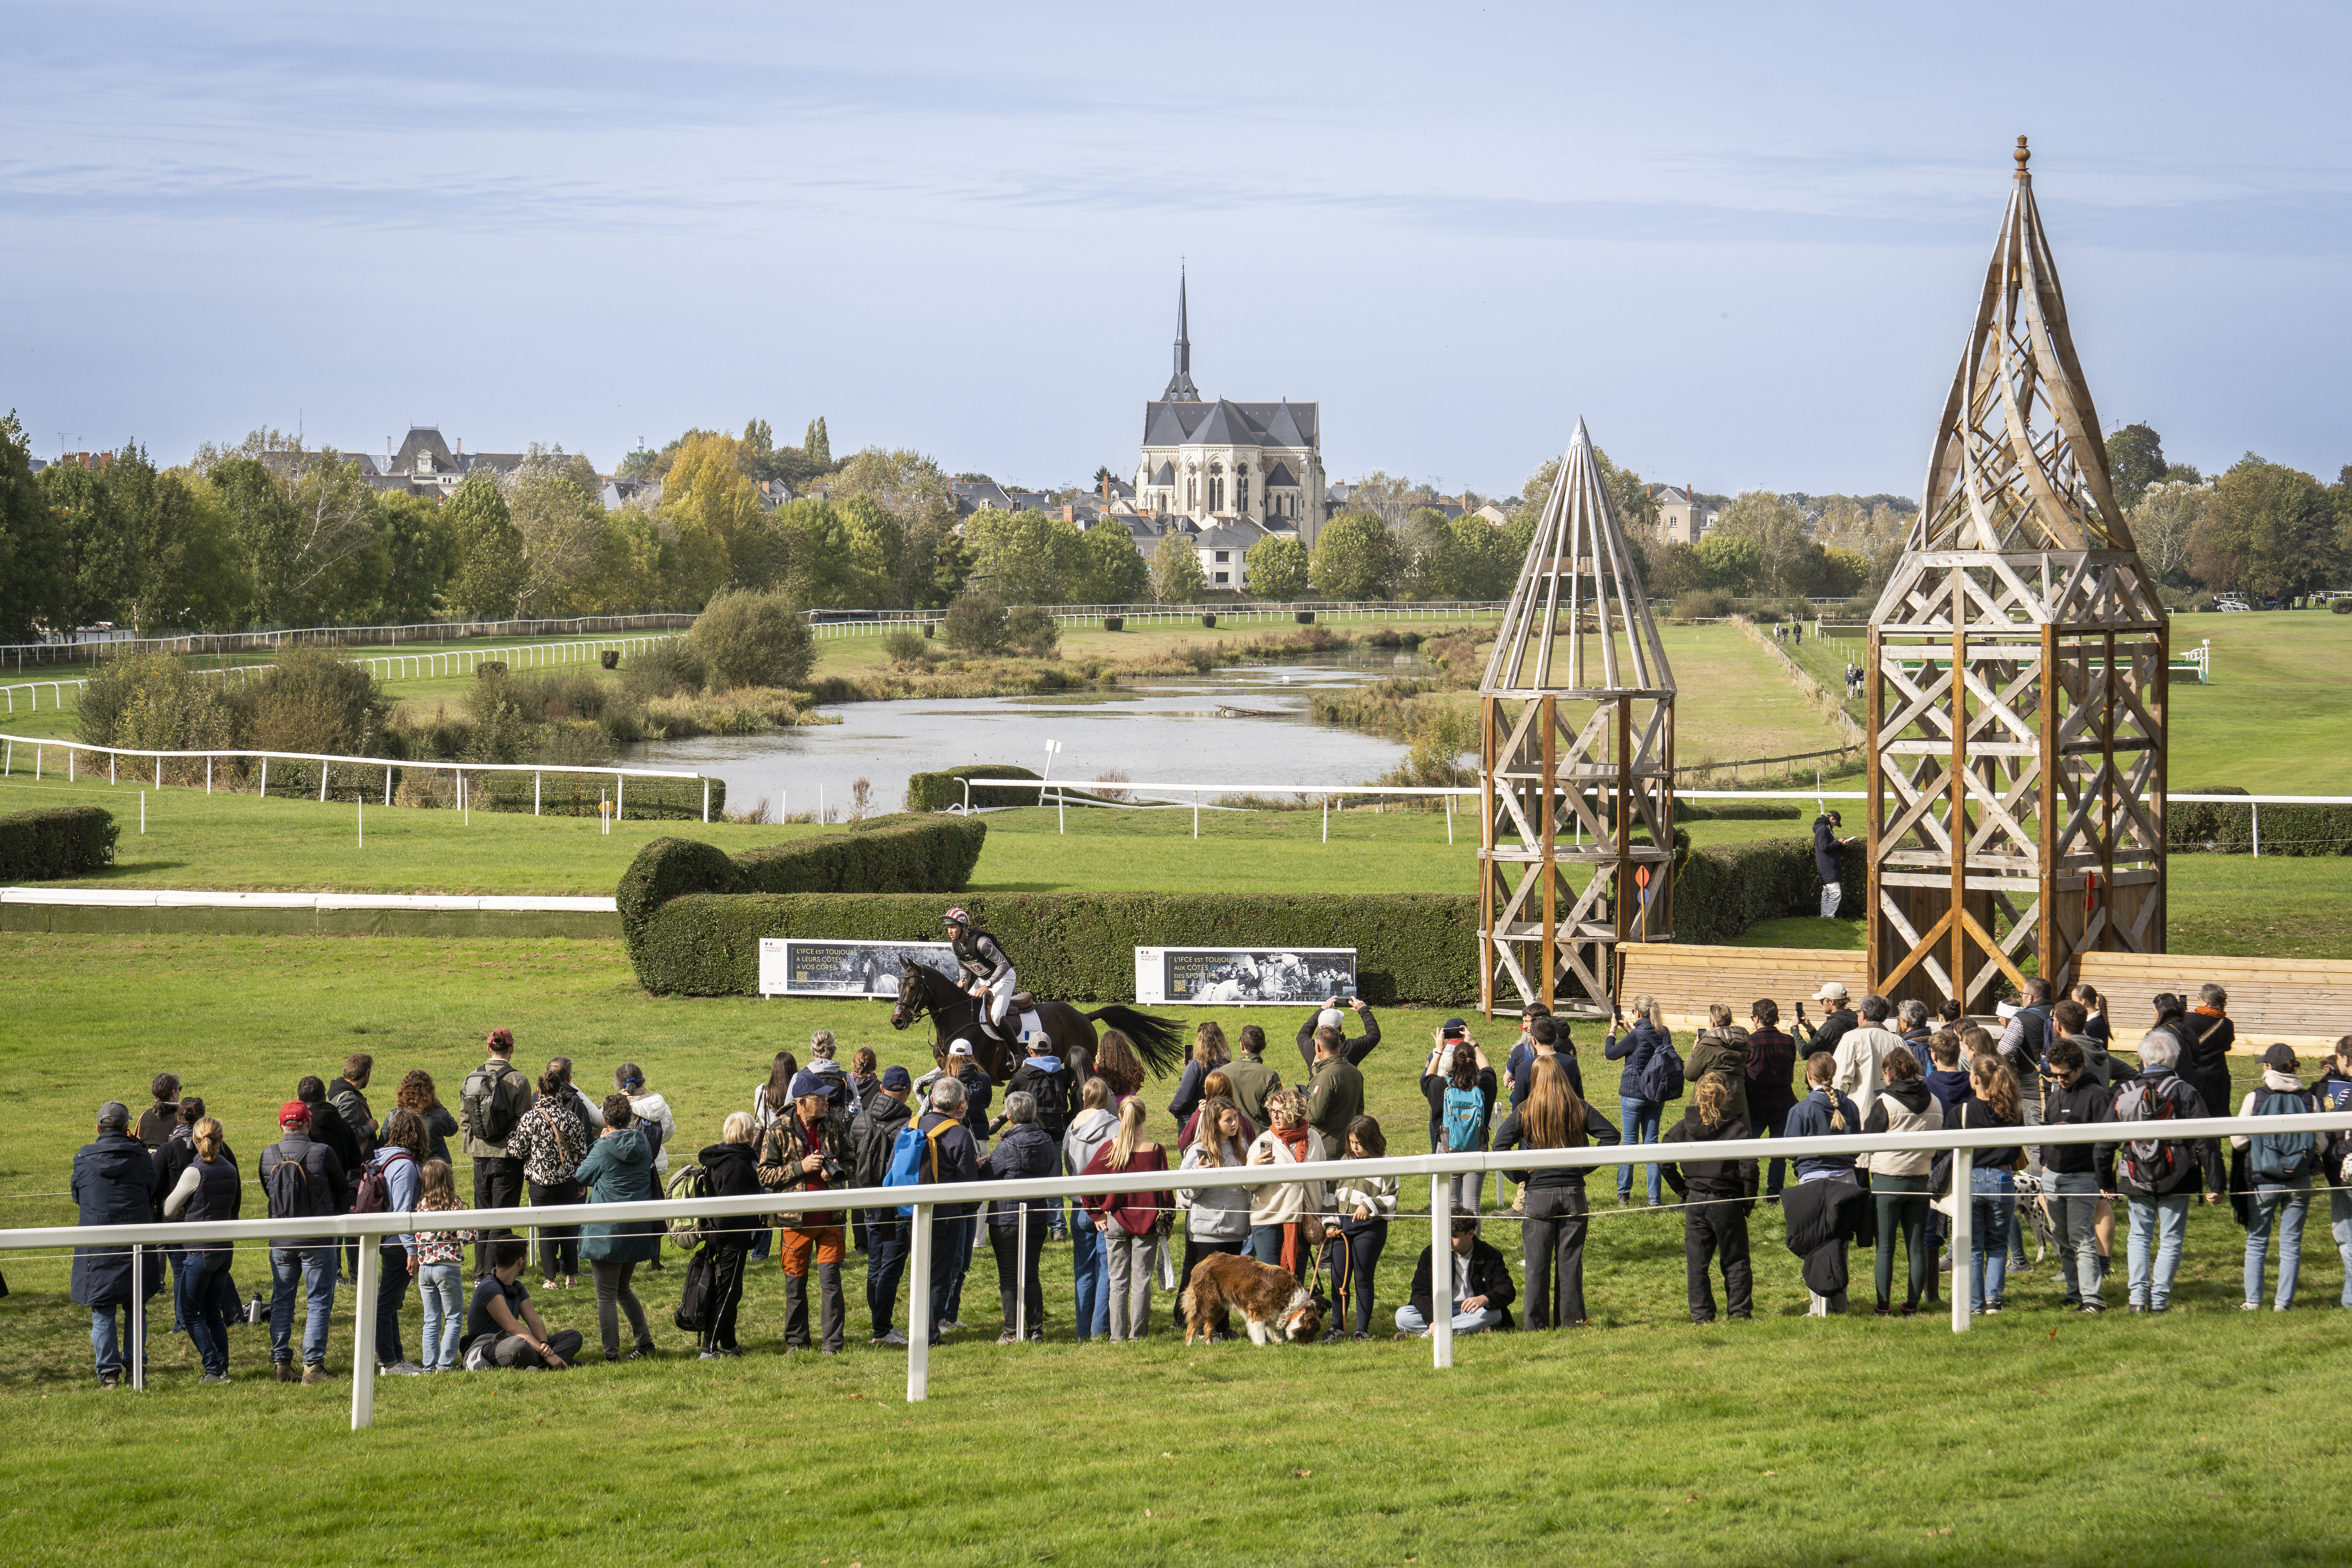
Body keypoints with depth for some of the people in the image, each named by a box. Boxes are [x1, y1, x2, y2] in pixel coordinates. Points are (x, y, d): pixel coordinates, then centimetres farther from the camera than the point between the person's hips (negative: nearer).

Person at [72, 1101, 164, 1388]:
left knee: (103, 1313, 5)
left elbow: (77, 1196, 11)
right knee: (136, 1310, 12)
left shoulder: (84, 1160, -3)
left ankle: (109, 1372, -2)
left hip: (96, 1245, -1)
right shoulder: (141, 1158, -2)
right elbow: (152, 1192, 10)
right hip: (136, 1245, 1)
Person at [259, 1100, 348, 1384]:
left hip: (281, 1241, 3)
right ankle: (313, 1365, -1)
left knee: (281, 1302, 14)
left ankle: (281, 1363, 14)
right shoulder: (322, 1154, -12)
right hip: (318, 1240, -3)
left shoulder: (268, 1156, -3)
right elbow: (343, 1192, 0)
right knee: (319, 1302, 4)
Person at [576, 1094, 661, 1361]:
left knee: (606, 1295, 1)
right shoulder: (643, 1145, 2)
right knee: (623, 1288, 23)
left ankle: (611, 1354, 0)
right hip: (638, 1228, 6)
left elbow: (582, 1176, 0)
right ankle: (644, 1342, 21)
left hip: (608, 1231, -6)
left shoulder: (604, 1150, -14)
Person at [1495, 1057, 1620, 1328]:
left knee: (1537, 1264, 4)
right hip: (1573, 1192, 2)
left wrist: (1519, 1177, -5)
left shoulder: (1525, 1112, -4)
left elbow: (1500, 1145, -13)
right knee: (1570, 1261, 7)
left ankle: (1537, 1325, 6)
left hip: (1537, 1193, -1)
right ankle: (1571, 1321, 9)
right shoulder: (1579, 1109, 1)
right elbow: (1610, 1135, -1)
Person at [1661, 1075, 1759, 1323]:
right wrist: (1749, 1200, -1)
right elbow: (1748, 1168, -13)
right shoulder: (1737, 1129, -9)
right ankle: (1739, 1311, 9)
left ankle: (1701, 1315, 7)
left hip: (1695, 1202, 2)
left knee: (1697, 1262, 8)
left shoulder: (1684, 1127, 0)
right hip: (1727, 1202, -2)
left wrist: (1681, 1190, 7)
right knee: (1735, 1261, 10)